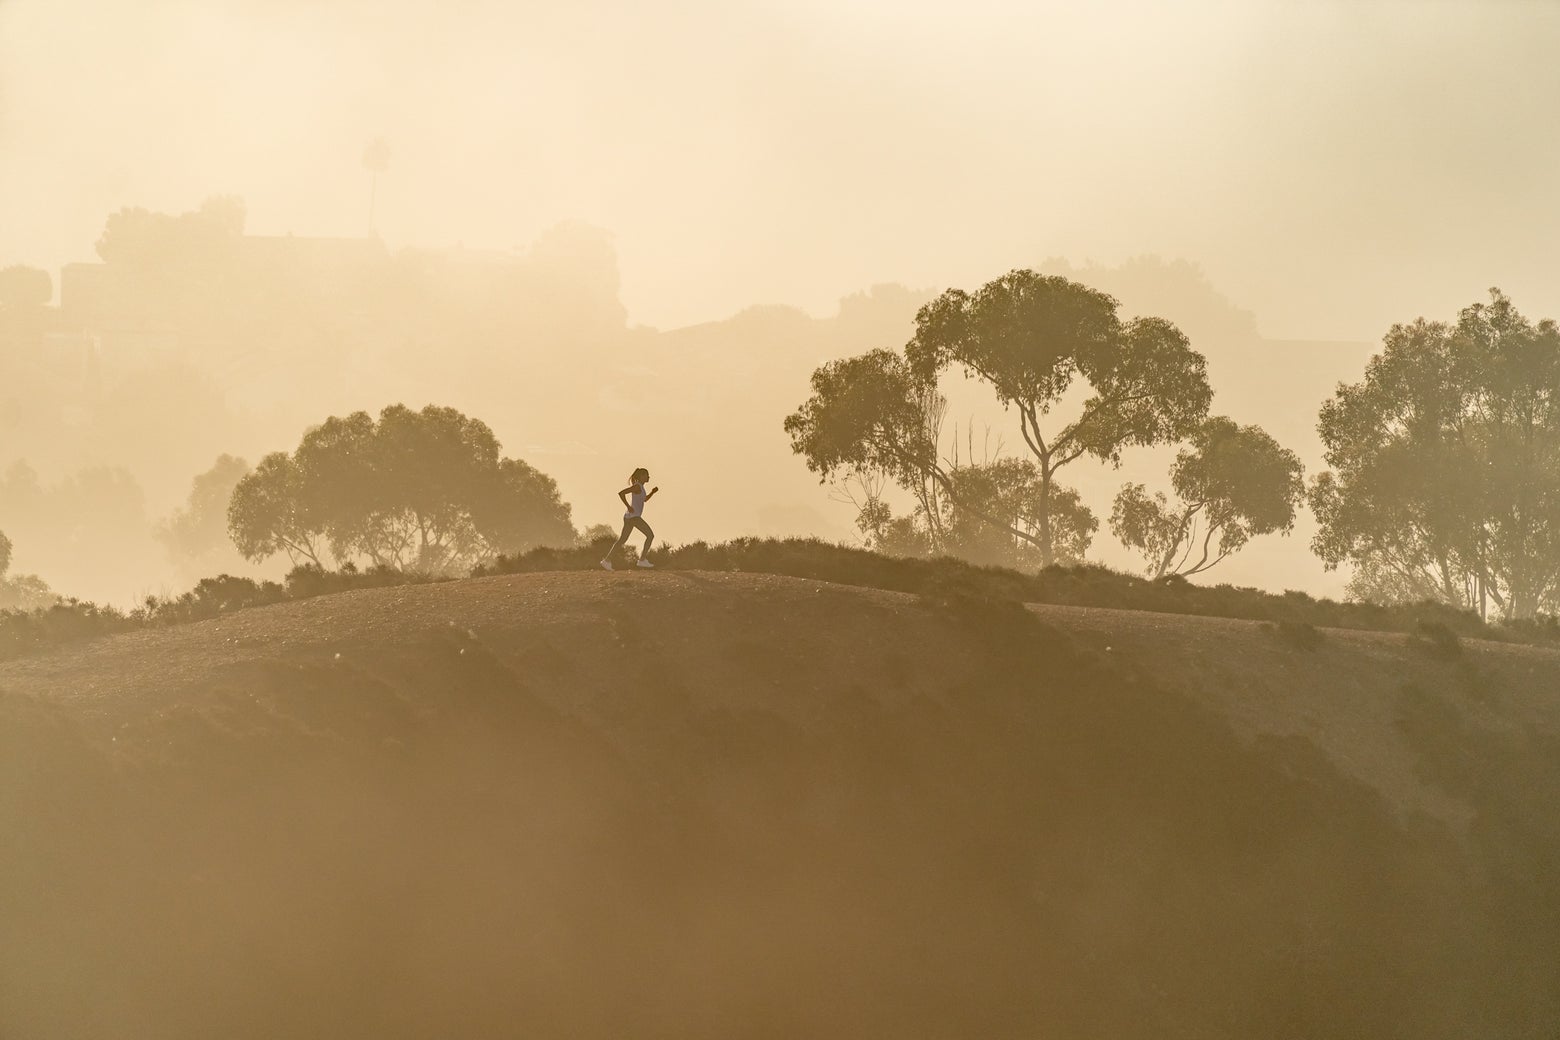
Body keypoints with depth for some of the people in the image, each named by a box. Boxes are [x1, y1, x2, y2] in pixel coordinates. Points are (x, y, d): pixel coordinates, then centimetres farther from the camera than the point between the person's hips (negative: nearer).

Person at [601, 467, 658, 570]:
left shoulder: (640, 487, 18)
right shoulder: (637, 486, -11)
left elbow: (645, 499, 34)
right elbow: (621, 493, -20)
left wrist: (652, 492, 17)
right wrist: (628, 507, -19)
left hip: (629, 517, 10)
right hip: (633, 516, -10)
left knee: (622, 540, 10)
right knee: (650, 535, -6)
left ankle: (607, 560, 6)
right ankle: (643, 560, -7)